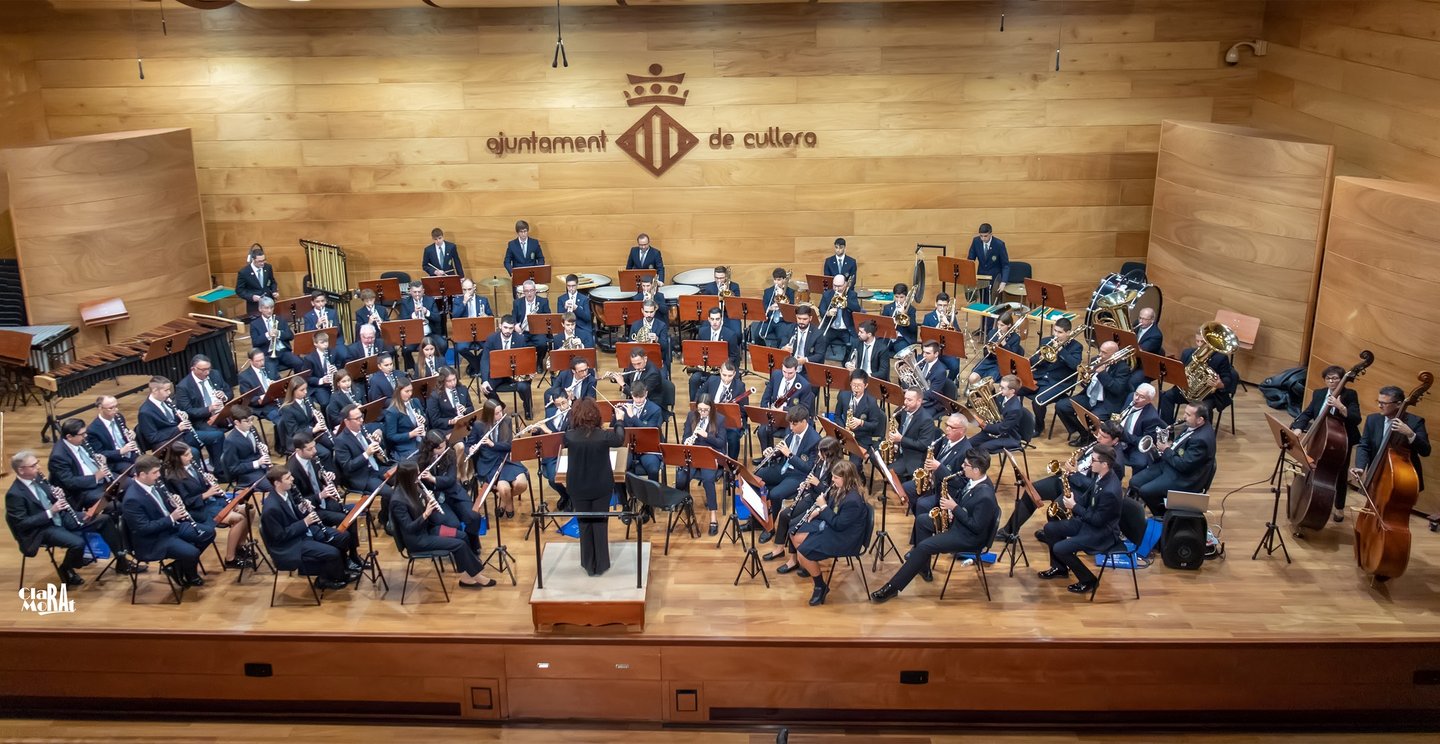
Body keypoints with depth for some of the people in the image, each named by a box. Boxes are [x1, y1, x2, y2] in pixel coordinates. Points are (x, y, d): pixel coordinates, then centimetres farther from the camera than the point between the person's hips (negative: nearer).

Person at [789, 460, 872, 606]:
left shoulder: (853, 500, -29)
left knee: (803, 552, -18)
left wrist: (823, 507, -21)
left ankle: (821, 586, 0)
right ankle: (809, 566, 26)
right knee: (796, 537, 7)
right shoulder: (839, 489, -1)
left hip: (844, 538, -10)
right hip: (830, 526, 10)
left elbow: (838, 524, -25)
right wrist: (818, 510, -2)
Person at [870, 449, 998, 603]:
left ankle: (893, 587, -15)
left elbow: (976, 527, -27)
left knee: (924, 546, -19)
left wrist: (955, 508, -24)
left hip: (969, 536, -10)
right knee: (922, 519, 11)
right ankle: (923, 566, 18)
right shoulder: (976, 479, -6)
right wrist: (952, 508, -6)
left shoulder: (985, 497, -33)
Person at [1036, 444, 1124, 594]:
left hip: (1102, 531, -9)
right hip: (1088, 520, 9)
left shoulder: (1110, 491, -32)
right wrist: (1073, 499, -6)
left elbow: (1098, 521, -24)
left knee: (1060, 548, -18)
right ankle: (1060, 568, 23)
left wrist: (1075, 507, -19)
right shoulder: (1101, 475, -4)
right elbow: (1088, 499, 11)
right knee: (1049, 529, 4)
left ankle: (1087, 580, 2)